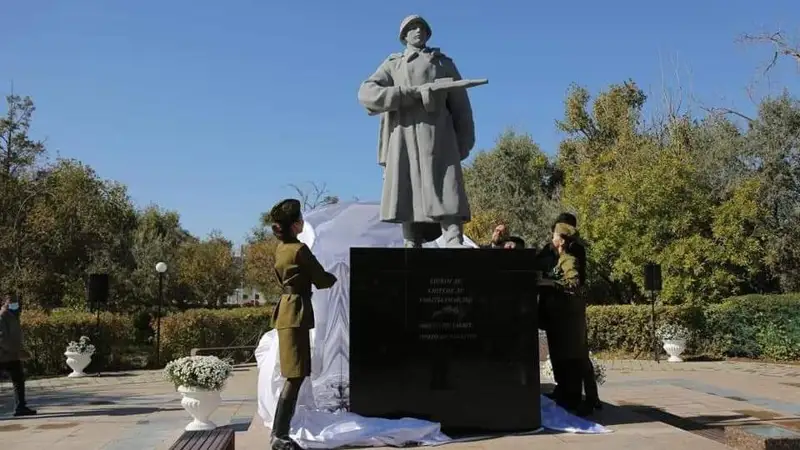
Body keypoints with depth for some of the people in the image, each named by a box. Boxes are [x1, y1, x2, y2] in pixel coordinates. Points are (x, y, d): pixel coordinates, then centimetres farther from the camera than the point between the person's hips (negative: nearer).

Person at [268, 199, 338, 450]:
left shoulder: (281, 248, 13)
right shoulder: (299, 249, -14)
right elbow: (321, 281, -9)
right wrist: (336, 277, 12)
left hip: (287, 310, 10)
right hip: (296, 313, -10)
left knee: (293, 376, 15)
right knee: (295, 377, -9)